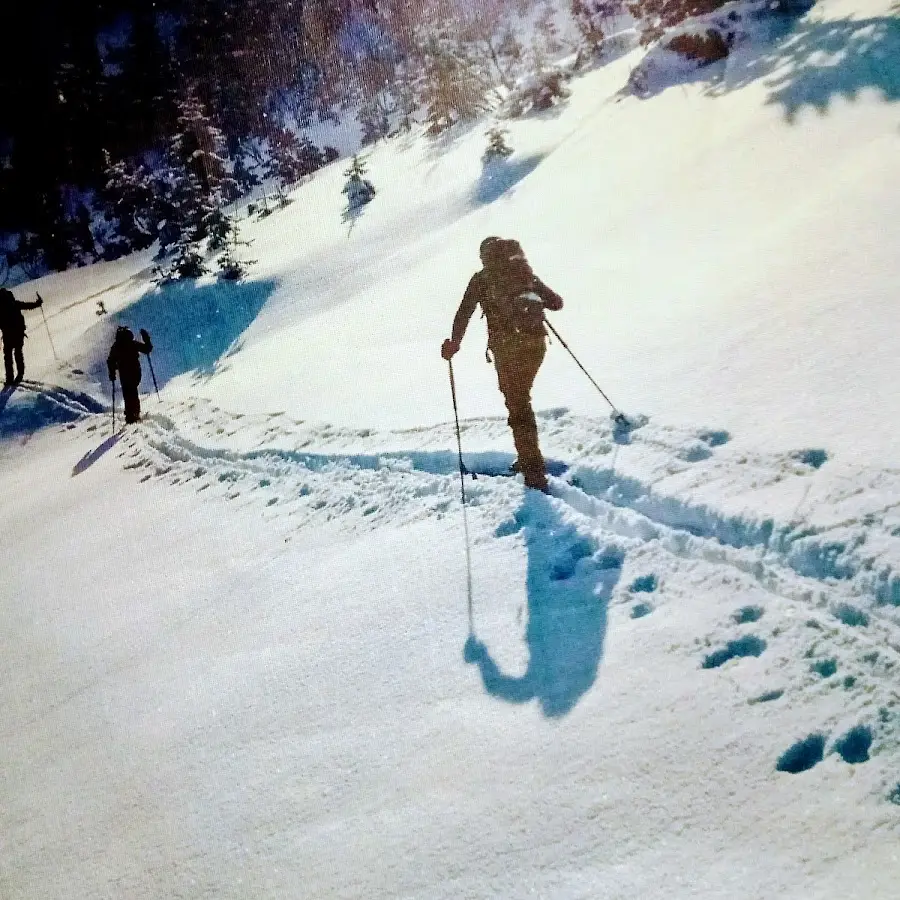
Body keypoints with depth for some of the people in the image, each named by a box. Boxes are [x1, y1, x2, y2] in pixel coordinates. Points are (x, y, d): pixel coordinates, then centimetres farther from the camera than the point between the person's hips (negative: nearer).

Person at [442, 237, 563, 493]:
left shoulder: (482, 278, 6)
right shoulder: (527, 274, 16)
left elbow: (464, 313, -1)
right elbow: (556, 303, 16)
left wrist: (454, 343, 7)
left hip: (507, 345, -4)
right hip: (536, 342, 4)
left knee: (518, 405, -1)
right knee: (520, 397, 23)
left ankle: (534, 471, -8)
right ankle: (528, 458, 27)